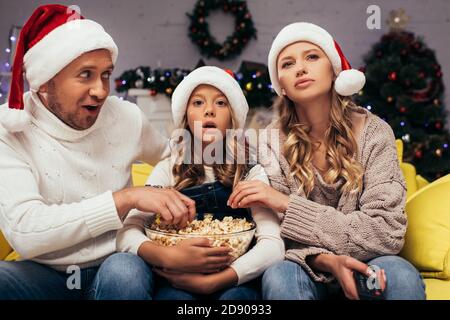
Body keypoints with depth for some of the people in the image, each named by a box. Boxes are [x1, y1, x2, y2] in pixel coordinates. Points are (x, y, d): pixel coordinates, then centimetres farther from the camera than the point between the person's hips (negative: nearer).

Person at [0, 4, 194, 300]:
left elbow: (168, 156, 20)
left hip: (118, 263, 1)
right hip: (45, 273, -1)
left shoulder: (127, 117, -3)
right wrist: (127, 198, -31)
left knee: (122, 274, -32)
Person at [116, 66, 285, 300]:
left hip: (234, 281, 0)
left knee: (236, 297, -33)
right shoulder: (168, 170, 1)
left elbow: (274, 246, -16)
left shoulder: (251, 172, -3)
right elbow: (127, 232, -11)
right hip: (180, 281, 1)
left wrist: (212, 281, -30)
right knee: (175, 297, -32)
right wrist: (167, 257, -32)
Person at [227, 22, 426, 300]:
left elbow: (388, 233, -17)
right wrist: (326, 260, -31)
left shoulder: (373, 132, -9)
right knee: (280, 276, -32)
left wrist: (289, 205, -22)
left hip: (363, 267, 0)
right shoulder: (271, 143, -8)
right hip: (308, 272, 1)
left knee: (399, 274, -32)